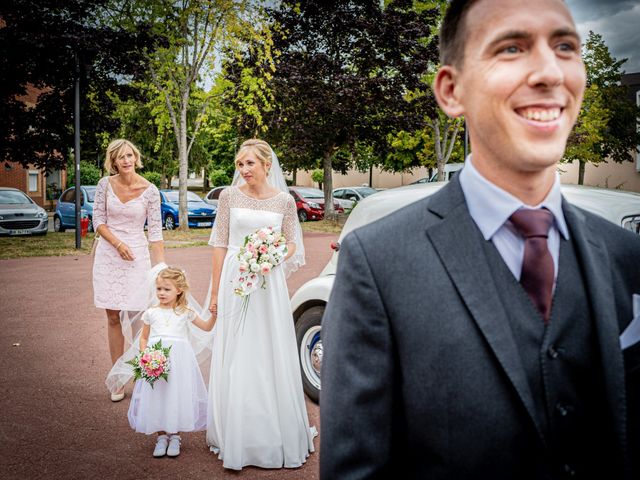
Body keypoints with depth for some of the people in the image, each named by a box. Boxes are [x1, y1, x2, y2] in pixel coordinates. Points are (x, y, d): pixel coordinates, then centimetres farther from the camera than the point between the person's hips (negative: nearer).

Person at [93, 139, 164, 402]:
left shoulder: (149, 190, -7)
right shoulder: (105, 184, -1)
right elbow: (98, 220, 2)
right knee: (113, 318, 7)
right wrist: (118, 244, -13)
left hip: (137, 255, -2)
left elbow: (155, 231, -7)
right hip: (108, 255, 2)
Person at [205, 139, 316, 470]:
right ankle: (235, 437, 16)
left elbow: (292, 246, 9)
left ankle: (275, 434, 21)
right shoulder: (230, 196, 0)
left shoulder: (284, 201, 2)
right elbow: (220, 245, 3)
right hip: (235, 281, 0)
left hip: (269, 284, 1)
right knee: (235, 360, 4)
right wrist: (215, 292, 1)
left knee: (271, 359, 5)